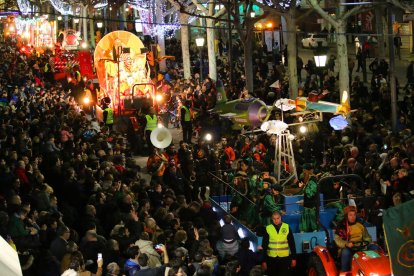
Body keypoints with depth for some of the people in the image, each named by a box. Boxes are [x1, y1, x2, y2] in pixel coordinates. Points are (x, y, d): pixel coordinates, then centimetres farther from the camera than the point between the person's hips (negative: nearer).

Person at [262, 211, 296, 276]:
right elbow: (264, 245, 4)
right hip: (271, 258, 1)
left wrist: (294, 258, 2)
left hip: (284, 258, -1)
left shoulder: (287, 227, 1)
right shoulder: (268, 229, 0)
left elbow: (292, 243, 4)